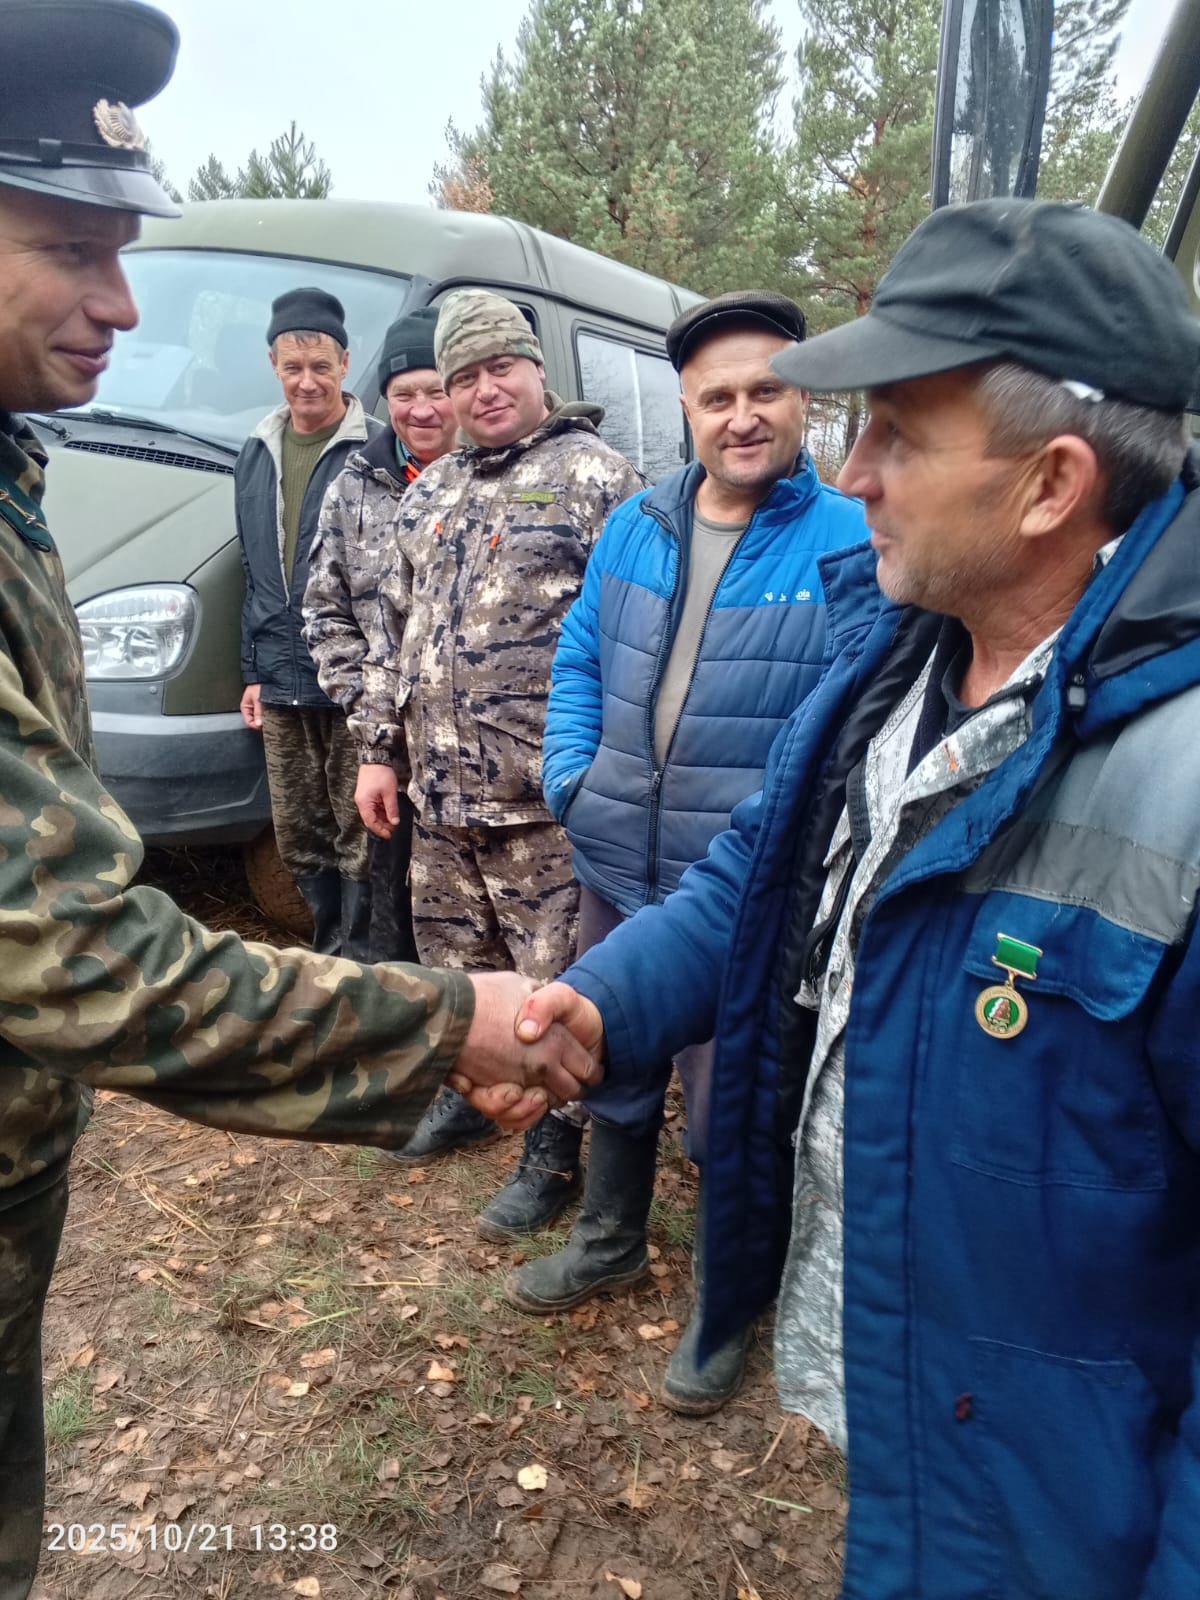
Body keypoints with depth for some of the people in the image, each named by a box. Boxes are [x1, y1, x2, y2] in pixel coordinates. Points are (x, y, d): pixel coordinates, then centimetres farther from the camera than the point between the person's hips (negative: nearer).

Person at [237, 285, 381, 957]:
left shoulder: (377, 449, -6)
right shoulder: (257, 455, 14)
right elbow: (254, 574, 19)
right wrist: (253, 671, 16)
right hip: (281, 683, 6)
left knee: (358, 835, 2)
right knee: (299, 838, 14)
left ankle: (360, 957, 15)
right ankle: (329, 951, 29)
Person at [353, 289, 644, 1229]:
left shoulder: (594, 476, -6)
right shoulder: (431, 494, 16)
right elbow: (394, 629, 19)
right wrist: (377, 748, 14)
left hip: (546, 797, -7)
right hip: (440, 793, 7)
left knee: (556, 979, 3)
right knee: (453, 961, 20)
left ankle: (555, 1150, 20)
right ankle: (470, 1094, 42)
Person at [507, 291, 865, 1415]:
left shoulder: (850, 545, -11)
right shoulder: (634, 526, 5)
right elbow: (579, 659, 14)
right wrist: (569, 776, 1)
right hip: (618, 870, 5)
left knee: (731, 1108, 12)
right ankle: (610, 1240, 49)